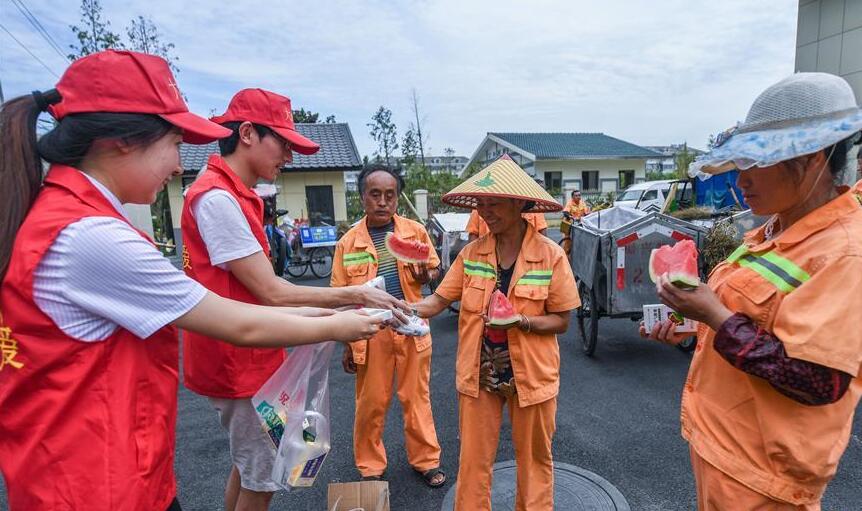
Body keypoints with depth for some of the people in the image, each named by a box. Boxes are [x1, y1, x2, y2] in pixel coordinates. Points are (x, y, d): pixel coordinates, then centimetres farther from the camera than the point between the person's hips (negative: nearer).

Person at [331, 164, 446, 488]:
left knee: (417, 397, 13)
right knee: (371, 403, 10)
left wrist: (425, 274, -14)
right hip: (371, 332, 0)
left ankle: (426, 460, 32)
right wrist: (346, 343, 1)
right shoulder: (348, 242, -3)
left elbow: (435, 269, 10)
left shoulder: (415, 231, -1)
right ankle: (370, 467, 31)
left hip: (412, 328, 1)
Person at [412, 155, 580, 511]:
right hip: (479, 374, 2)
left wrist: (522, 322, -25)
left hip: (531, 374, -2)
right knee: (474, 460, 15)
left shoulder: (550, 255, -12)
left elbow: (561, 321, -8)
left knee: (534, 460, 19)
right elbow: (439, 300, -5)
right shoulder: (471, 253, -3)